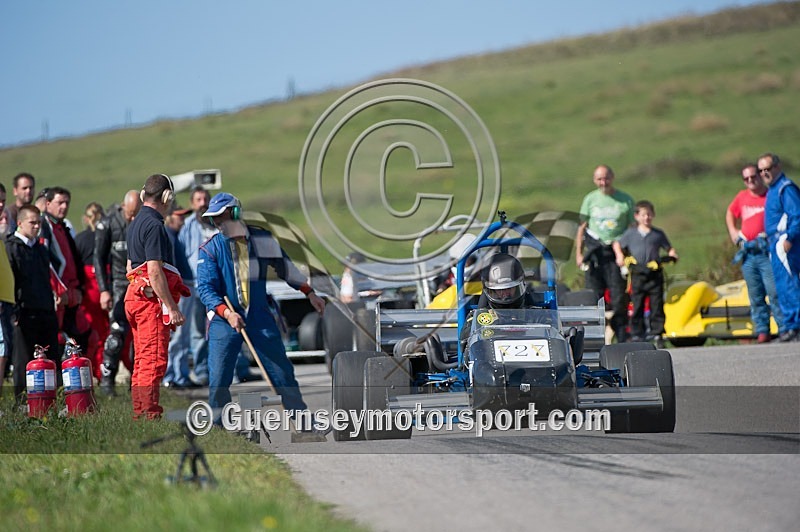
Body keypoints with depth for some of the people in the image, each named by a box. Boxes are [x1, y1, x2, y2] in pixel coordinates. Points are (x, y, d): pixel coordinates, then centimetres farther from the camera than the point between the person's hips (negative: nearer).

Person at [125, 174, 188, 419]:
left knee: (142, 361, 12)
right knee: (154, 361, -10)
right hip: (153, 298, -10)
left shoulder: (136, 223, 18)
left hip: (135, 295, 10)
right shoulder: (154, 225, -14)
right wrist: (172, 307, -19)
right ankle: (150, 415, -12)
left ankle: (139, 414, 14)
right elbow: (155, 272, -20)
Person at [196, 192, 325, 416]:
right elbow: (205, 288, -10)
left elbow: (285, 266, 17)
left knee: (283, 373, 4)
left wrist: (309, 292, 16)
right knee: (218, 381, -3)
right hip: (224, 321, -1)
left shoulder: (262, 239, 3)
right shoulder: (210, 249, -3)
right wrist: (227, 312, -24)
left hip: (260, 319, 1)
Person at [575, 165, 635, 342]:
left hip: (616, 252, -1)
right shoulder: (590, 199, 10)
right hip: (594, 252, 1)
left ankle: (622, 337, -1)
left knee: (619, 296, -5)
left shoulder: (625, 201, 6)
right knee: (593, 296, -1)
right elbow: (582, 228, 13)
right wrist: (578, 253, 7)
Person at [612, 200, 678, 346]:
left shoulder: (658, 234, 9)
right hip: (638, 274, 0)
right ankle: (636, 334, 9)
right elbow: (617, 244, 19)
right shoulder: (631, 234, 9)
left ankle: (657, 333, 3)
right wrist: (619, 255, 1)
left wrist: (673, 255, -6)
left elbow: (668, 248, 15)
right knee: (637, 305, 3)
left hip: (655, 274, 0)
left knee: (657, 304, -1)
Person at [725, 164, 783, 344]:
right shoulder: (742, 197, 13)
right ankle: (762, 331, 9)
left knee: (774, 292, -12)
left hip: (767, 252, -5)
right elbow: (730, 213, 32)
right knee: (755, 296, 6)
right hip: (748, 254, 5)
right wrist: (733, 232, 18)